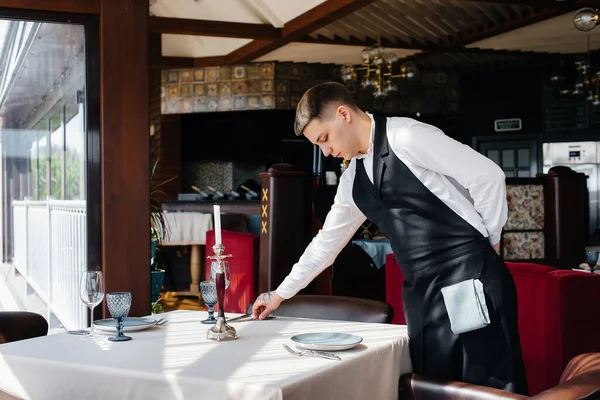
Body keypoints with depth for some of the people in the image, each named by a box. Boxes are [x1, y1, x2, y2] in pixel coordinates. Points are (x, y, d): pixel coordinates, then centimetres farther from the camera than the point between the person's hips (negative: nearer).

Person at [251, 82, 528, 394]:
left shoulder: (407, 137, -11)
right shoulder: (353, 180, 14)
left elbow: (488, 175, -11)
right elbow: (328, 240, 24)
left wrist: (489, 241, 0)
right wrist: (281, 293, 28)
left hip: (469, 278, -7)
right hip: (421, 292, 8)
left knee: (490, 386, -4)